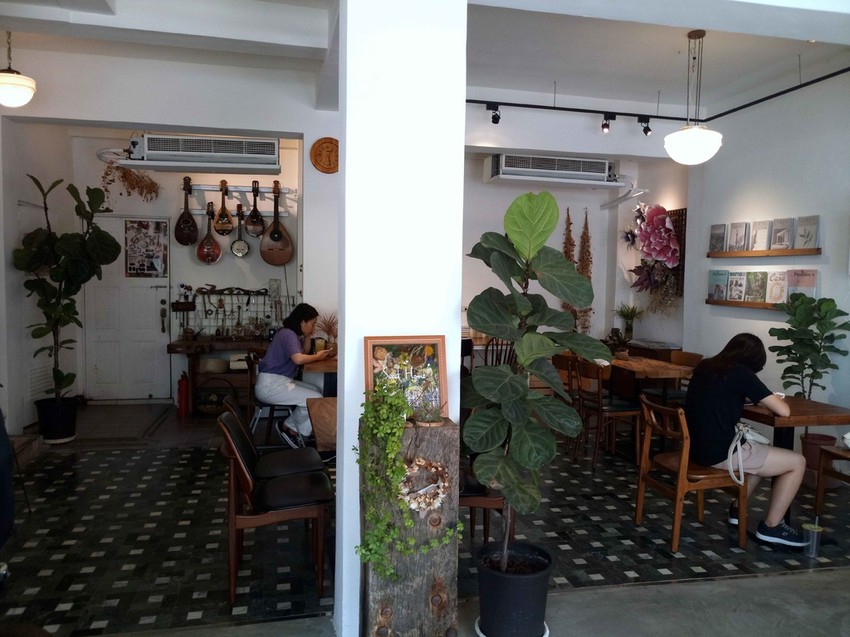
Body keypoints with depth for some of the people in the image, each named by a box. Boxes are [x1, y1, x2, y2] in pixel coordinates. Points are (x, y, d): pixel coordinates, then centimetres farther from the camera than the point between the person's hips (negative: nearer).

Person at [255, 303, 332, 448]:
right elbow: (298, 358, -30)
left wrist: (308, 337, 8)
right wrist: (318, 357, -13)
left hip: (279, 382, 11)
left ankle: (292, 428, 8)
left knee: (315, 390, 12)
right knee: (316, 399, -15)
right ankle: (288, 427, 3)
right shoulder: (288, 334, -16)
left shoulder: (293, 334, 16)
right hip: (270, 385, -11)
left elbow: (304, 353, 24)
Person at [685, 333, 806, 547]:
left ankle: (737, 509, 33)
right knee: (797, 462, 7)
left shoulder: (704, 366, 11)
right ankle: (771, 526, 14)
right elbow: (784, 411, -10)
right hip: (720, 453, -8)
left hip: (695, 447, 8)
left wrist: (748, 396, 18)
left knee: (760, 451, 31)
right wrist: (773, 400, 11)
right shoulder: (741, 372, -11)